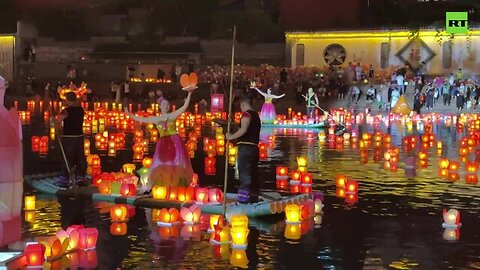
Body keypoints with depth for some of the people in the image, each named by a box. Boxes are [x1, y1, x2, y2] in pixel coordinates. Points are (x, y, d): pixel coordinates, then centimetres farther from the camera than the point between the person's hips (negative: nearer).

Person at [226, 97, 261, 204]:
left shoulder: (246, 114, -9)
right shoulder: (256, 115, 20)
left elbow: (243, 129, -24)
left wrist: (231, 137, -15)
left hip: (245, 147, -9)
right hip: (254, 147, 9)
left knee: (244, 174, -10)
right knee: (253, 173, 13)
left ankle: (244, 198, -14)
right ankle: (254, 198, 18)